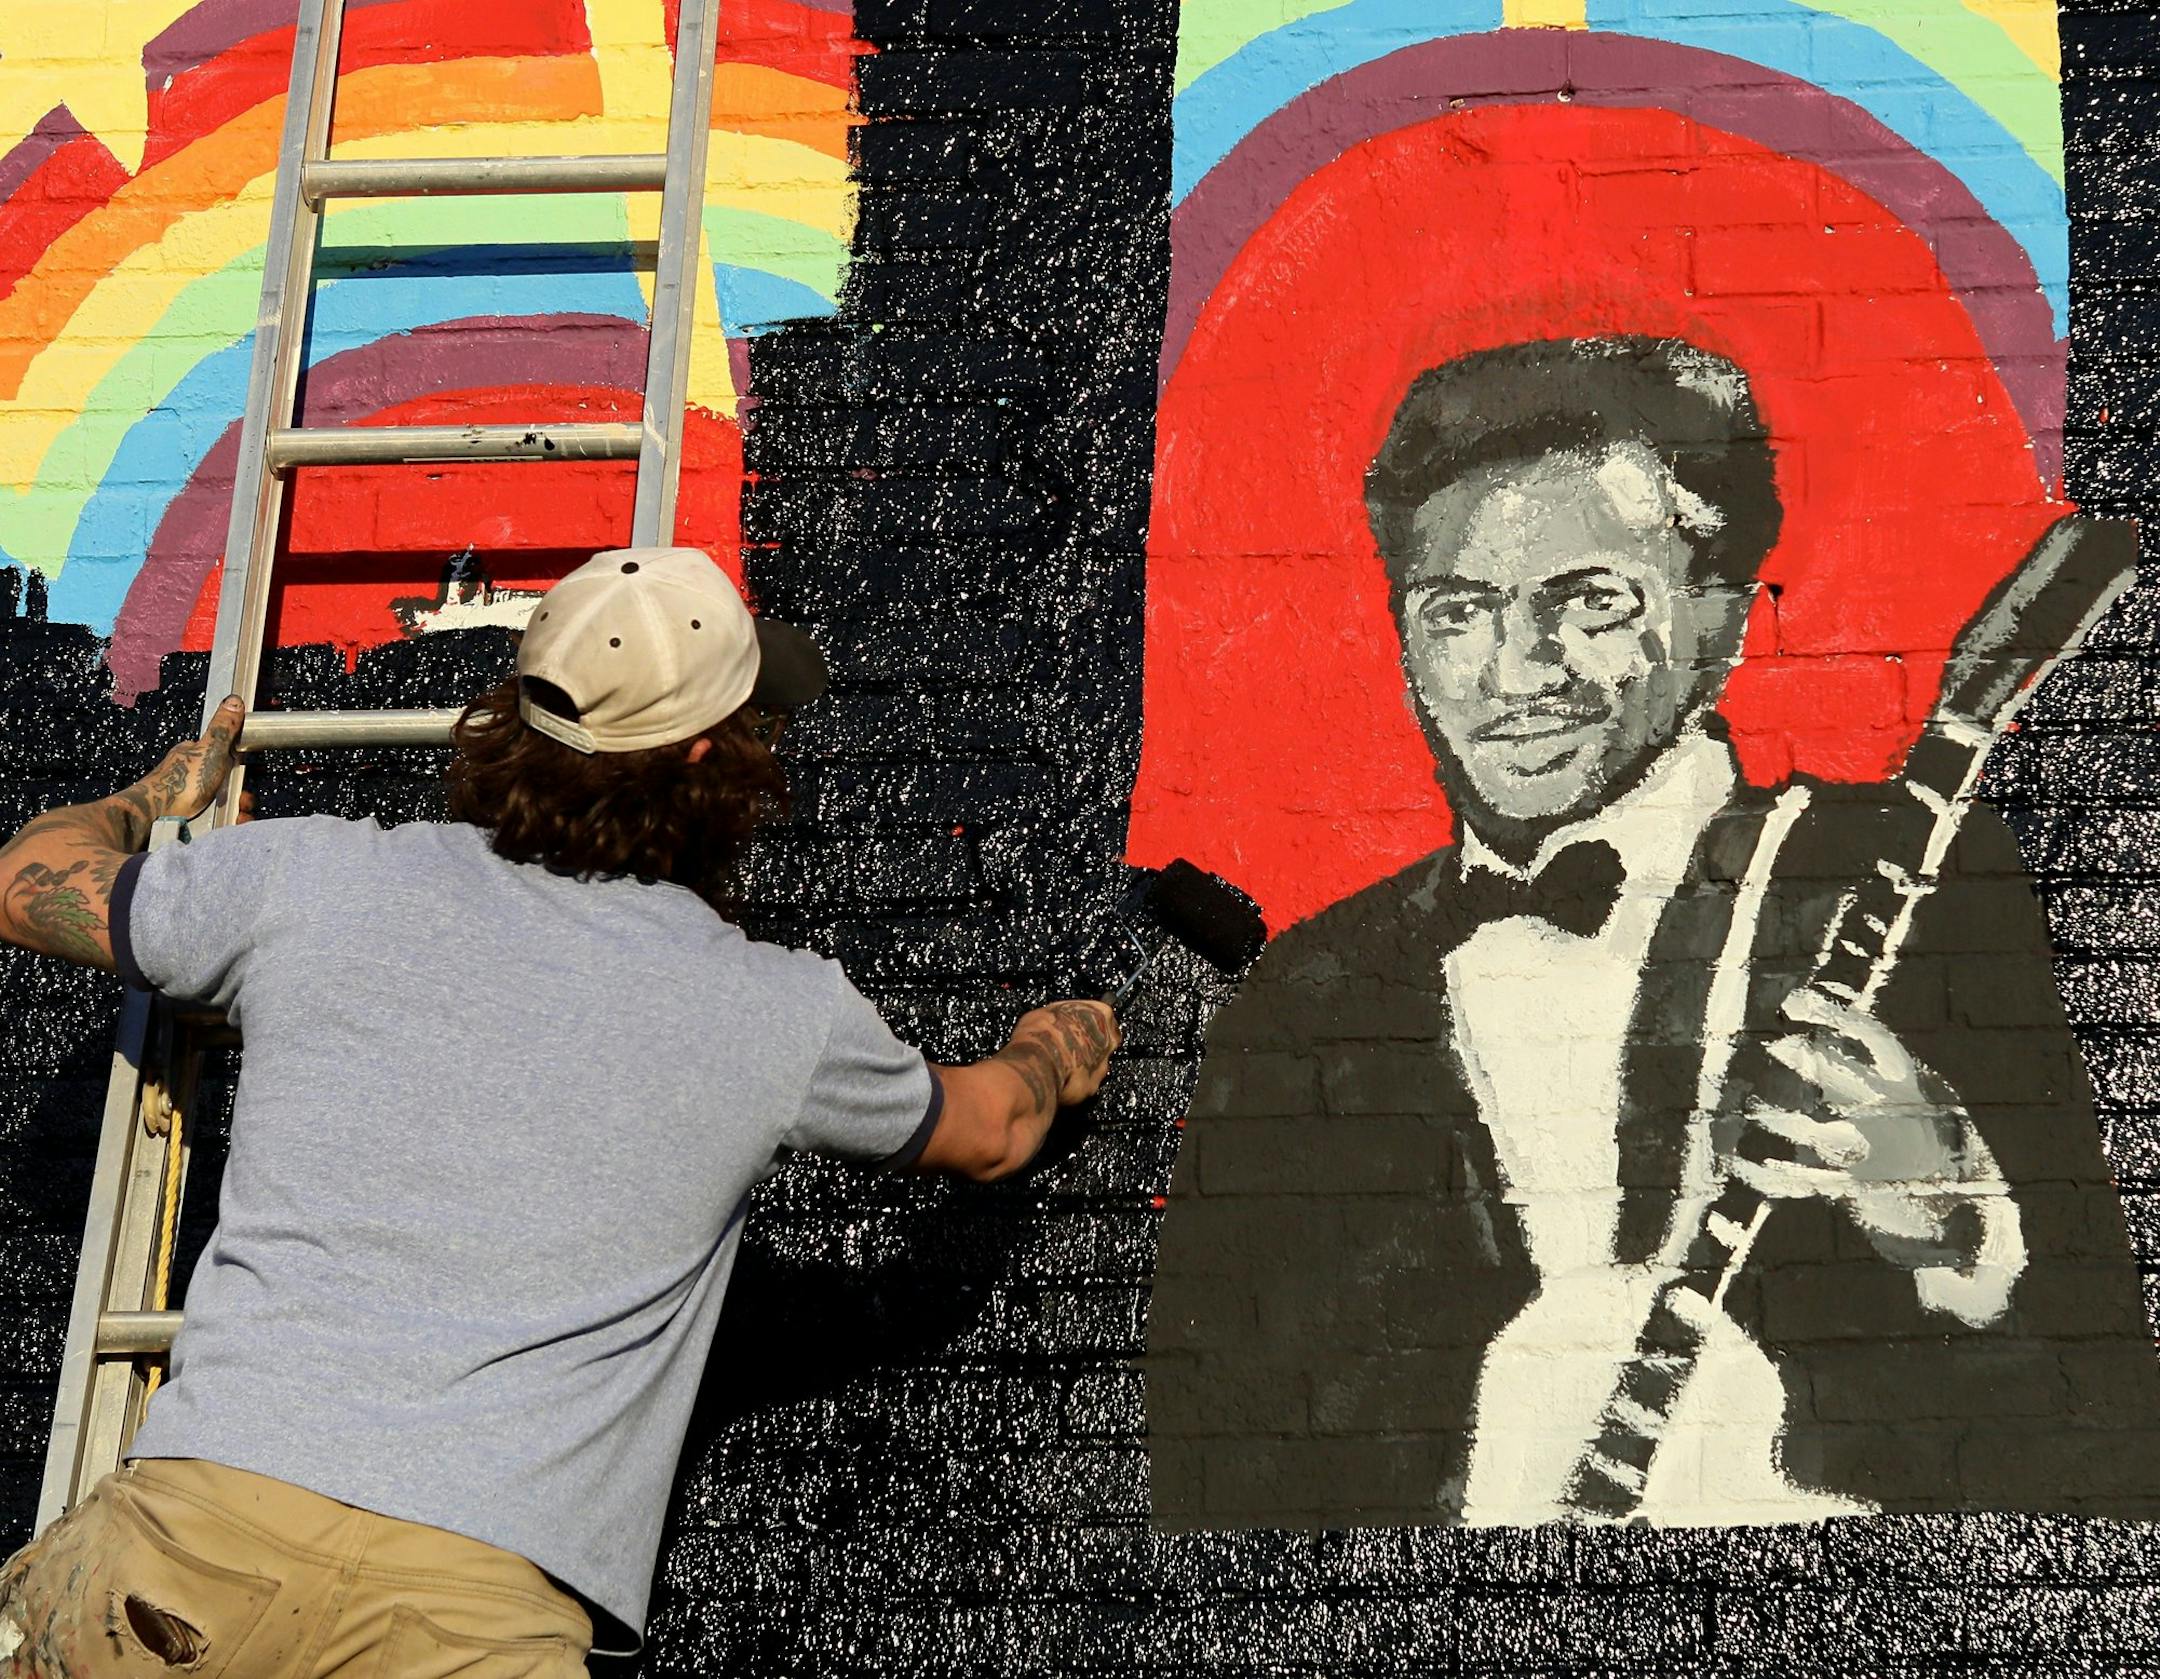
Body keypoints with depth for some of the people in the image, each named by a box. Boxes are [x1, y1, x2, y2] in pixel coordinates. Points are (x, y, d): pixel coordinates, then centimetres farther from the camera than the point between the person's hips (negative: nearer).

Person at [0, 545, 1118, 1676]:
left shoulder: (315, 881, 10)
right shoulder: (780, 1018, 10)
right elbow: (986, 1131, 32)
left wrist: (163, 795, 49)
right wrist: (1054, 1055, 56)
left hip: (195, 1535, 2)